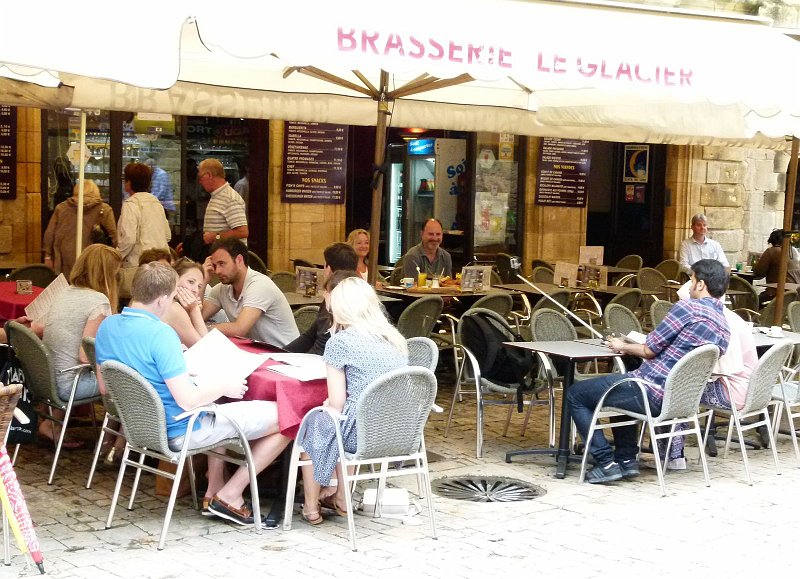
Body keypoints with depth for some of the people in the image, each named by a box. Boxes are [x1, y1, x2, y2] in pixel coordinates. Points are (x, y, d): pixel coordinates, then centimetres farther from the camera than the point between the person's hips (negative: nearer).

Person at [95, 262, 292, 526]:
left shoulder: (107, 326, -2)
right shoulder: (160, 334, -27)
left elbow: (104, 387, 12)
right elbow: (187, 400, -28)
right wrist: (225, 387, -10)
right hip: (179, 431, -9)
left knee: (216, 404, 37)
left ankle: (214, 491, 29)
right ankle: (229, 496, 6)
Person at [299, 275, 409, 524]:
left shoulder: (339, 342, -11)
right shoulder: (395, 338, 7)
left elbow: (337, 403, -11)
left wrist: (327, 404, 12)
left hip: (363, 434, -6)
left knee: (313, 427, 25)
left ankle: (311, 507, 31)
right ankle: (341, 499, 38)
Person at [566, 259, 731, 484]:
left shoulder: (688, 308, -14)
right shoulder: (724, 327, 10)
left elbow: (650, 350, -9)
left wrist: (623, 347, 11)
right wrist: (631, 347, 21)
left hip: (651, 392, -9)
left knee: (576, 394, 6)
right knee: (621, 389, 38)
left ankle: (607, 463, 1)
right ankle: (627, 459, 28)